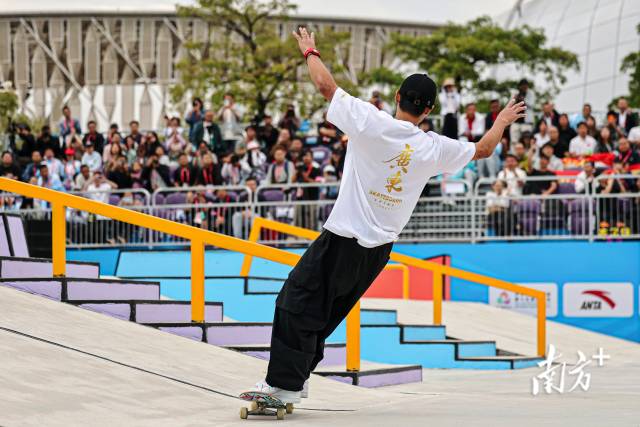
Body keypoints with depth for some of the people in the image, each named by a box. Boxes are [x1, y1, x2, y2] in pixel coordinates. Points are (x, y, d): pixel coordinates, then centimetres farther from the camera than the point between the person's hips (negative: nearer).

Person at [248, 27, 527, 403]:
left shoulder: (372, 122, -14)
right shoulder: (435, 148, -2)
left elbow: (326, 84, -5)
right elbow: (483, 149, 16)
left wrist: (311, 51, 14)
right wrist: (502, 122, 35)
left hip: (343, 241, -5)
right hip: (381, 249, 5)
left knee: (297, 304, -2)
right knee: (325, 314, 16)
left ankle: (285, 384, -10)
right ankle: (295, 378, 19)